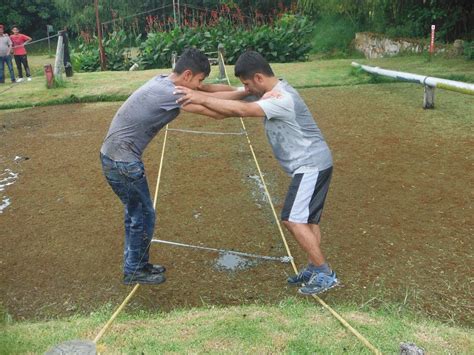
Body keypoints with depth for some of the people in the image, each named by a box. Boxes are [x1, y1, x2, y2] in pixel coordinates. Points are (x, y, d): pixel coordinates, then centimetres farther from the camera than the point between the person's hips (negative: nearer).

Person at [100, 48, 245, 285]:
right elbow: (214, 111, -22)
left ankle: (137, 264, 36)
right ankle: (134, 272, 23)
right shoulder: (171, 94, -23)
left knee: (136, 213, 21)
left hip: (114, 156, 10)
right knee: (143, 216, 6)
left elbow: (207, 91, 10)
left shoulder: (164, 82, 6)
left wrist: (242, 90, 4)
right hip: (122, 161, -10)